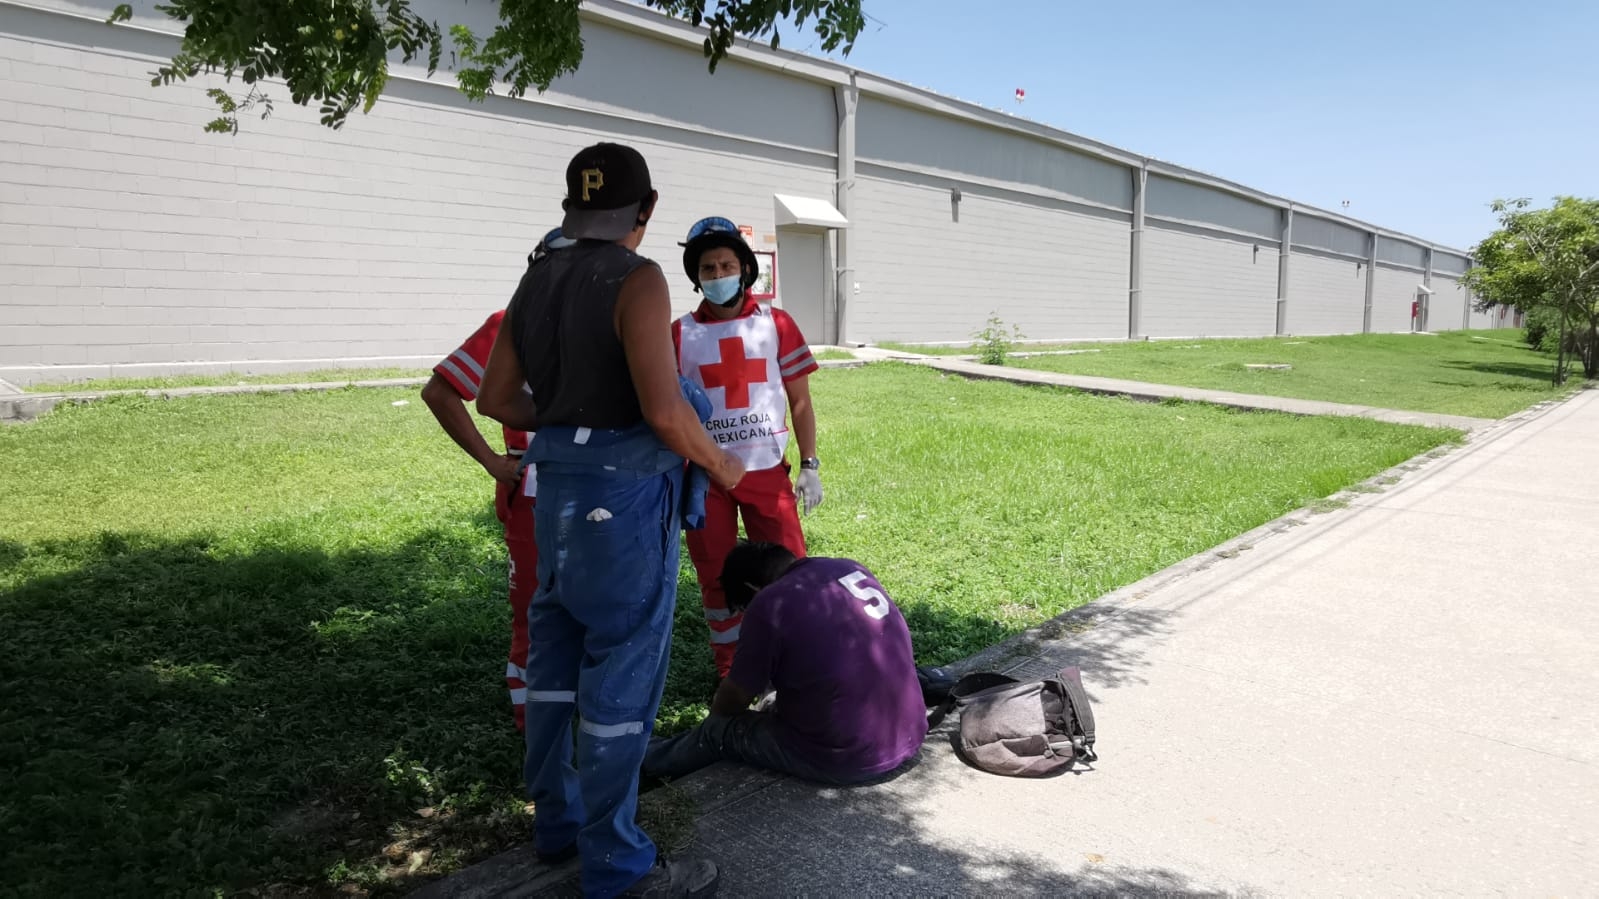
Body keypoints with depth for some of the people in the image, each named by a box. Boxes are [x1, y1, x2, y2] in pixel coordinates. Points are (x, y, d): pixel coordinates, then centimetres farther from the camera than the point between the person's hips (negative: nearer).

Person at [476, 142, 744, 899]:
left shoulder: (538, 280, 9)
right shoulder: (636, 280, -14)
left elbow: (495, 397, 11)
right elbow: (665, 411, -23)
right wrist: (720, 465, -6)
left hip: (560, 486, 8)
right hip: (623, 493, -8)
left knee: (557, 654, 18)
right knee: (623, 671, 0)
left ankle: (557, 820, 33)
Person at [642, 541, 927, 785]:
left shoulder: (770, 604, -15)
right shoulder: (851, 569, 6)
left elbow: (734, 697, -2)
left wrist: (713, 722, 21)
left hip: (843, 759, -6)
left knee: (718, 729, 16)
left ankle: (648, 760, 40)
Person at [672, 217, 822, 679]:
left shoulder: (776, 324, 2)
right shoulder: (679, 334, 2)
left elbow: (799, 400, 6)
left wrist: (809, 465, 1)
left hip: (767, 471, 0)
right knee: (715, 576, 9)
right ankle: (730, 669, 25)